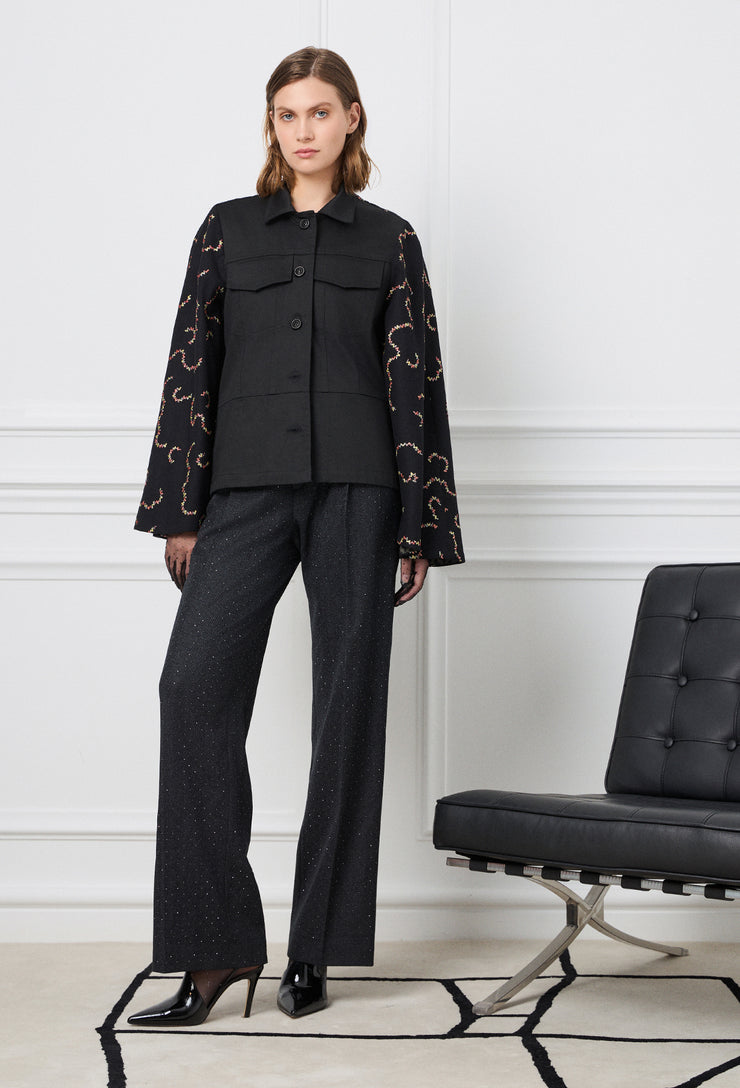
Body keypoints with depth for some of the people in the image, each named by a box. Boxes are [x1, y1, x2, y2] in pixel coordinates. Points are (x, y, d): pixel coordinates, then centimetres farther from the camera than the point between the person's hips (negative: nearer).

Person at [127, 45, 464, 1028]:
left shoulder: (389, 241, 11)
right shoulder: (227, 230, 14)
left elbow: (415, 384, 7)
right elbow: (190, 369, 9)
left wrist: (418, 528, 1)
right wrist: (180, 510, 2)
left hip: (355, 487, 0)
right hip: (248, 485, 1)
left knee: (348, 702, 0)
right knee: (196, 683, -16)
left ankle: (317, 948, 10)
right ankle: (219, 945, -9)